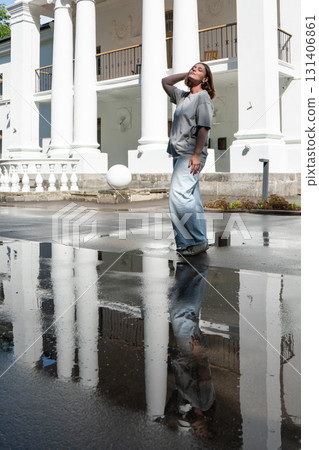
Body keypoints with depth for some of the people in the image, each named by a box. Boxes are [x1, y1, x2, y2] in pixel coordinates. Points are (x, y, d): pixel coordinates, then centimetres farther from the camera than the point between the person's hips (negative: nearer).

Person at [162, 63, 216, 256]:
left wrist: (197, 154, -20)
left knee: (179, 196, -19)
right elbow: (165, 82, 35)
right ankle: (198, 241, 10)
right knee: (191, 199, 6)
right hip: (179, 154, 8)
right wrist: (186, 74, 24)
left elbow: (204, 127, -12)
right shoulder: (182, 96, 21)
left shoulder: (203, 96, -2)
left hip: (191, 155, -8)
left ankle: (198, 240, -12)